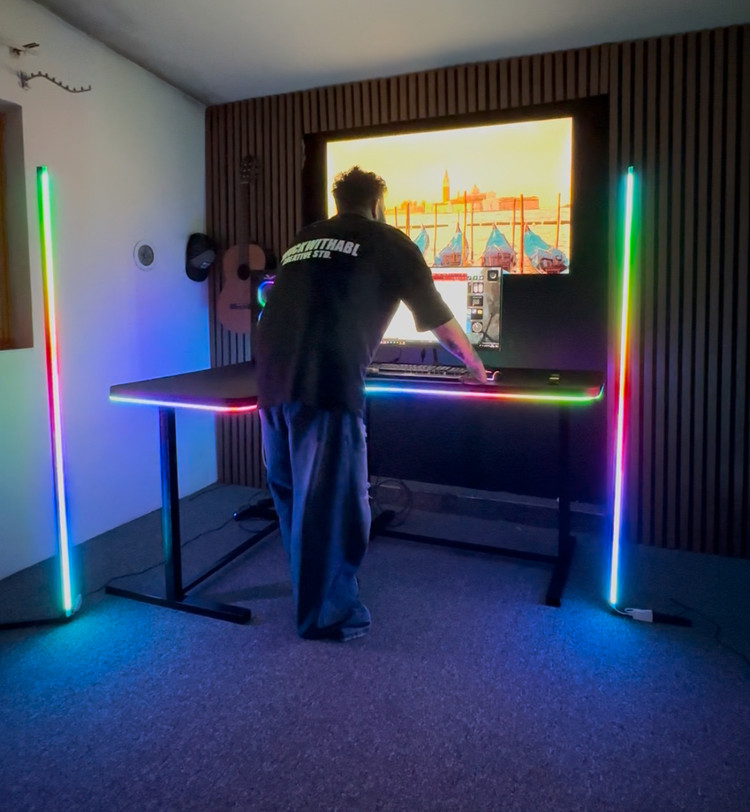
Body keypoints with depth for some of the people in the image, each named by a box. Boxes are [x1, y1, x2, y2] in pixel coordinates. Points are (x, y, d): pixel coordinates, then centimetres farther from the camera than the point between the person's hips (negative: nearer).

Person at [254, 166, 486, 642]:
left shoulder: (302, 241, 25)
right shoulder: (390, 242, 11)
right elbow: (439, 319, 18)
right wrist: (473, 362, 36)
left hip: (273, 378, 7)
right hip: (327, 382, -7)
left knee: (293, 494, 19)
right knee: (331, 501, 4)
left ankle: (309, 593, 38)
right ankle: (329, 615, 17)